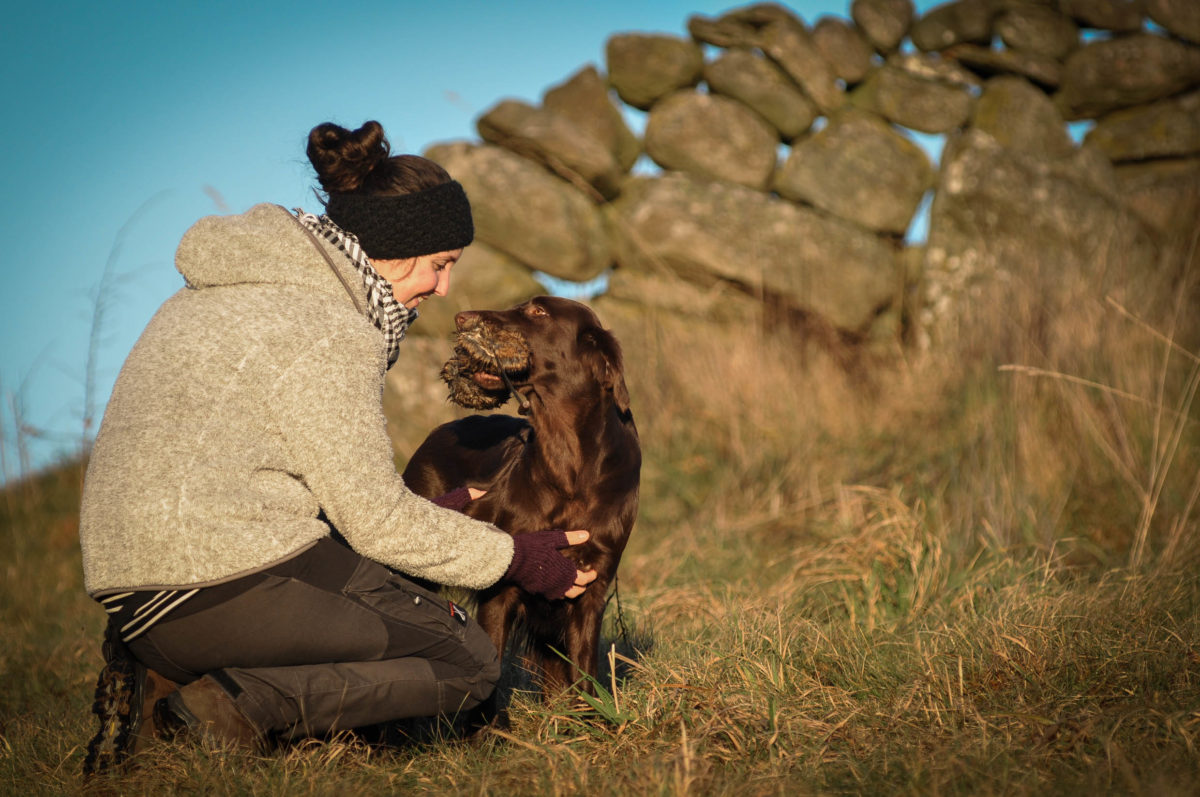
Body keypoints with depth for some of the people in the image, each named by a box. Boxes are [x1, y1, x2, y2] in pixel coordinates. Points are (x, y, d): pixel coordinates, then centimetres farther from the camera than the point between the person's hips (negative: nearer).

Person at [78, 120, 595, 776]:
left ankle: (170, 678, 8)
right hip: (232, 576, -9)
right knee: (467, 663, 5)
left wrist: (433, 512, 24)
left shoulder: (239, 286, 17)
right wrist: (516, 558, 4)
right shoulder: (323, 332, -12)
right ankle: (244, 703, -12)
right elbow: (375, 520, -9)